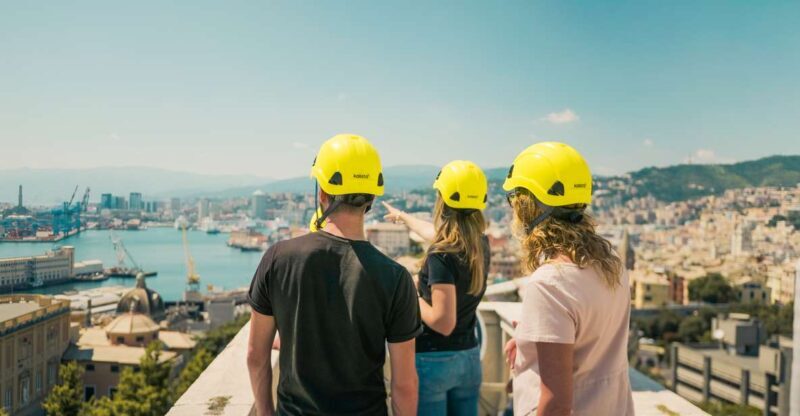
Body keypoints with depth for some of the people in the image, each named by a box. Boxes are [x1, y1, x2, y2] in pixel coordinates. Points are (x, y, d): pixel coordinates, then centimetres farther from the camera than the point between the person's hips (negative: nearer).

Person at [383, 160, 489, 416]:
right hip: (469, 357, 7)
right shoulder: (481, 246, 0)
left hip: (432, 359, -7)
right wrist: (403, 217, 36)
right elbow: (436, 234, 21)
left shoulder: (442, 256, -22)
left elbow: (443, 323, -24)